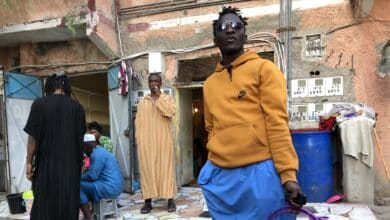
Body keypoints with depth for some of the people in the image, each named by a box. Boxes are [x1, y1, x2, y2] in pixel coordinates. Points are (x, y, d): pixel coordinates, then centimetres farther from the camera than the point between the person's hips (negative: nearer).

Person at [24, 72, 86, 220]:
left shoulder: (39, 104, -6)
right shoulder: (77, 107, 1)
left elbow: (33, 136, -8)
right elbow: (80, 137, 7)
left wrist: (29, 162, 0)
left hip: (47, 163, -2)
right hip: (71, 165, 2)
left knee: (44, 204, 10)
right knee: (69, 204, 10)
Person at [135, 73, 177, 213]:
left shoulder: (168, 98, 7)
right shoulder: (143, 102, 14)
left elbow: (171, 112, -14)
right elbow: (138, 122, 10)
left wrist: (159, 97, -11)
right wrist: (139, 139, 2)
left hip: (163, 140, -2)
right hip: (146, 141, 2)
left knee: (166, 167, -2)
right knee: (147, 168, 1)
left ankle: (170, 199, 4)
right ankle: (148, 201, 7)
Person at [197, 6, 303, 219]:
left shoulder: (264, 69, 0)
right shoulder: (209, 83, 14)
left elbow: (277, 122, -7)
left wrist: (288, 173, -14)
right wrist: (214, 164, 12)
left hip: (259, 172, -4)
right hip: (220, 175, 5)